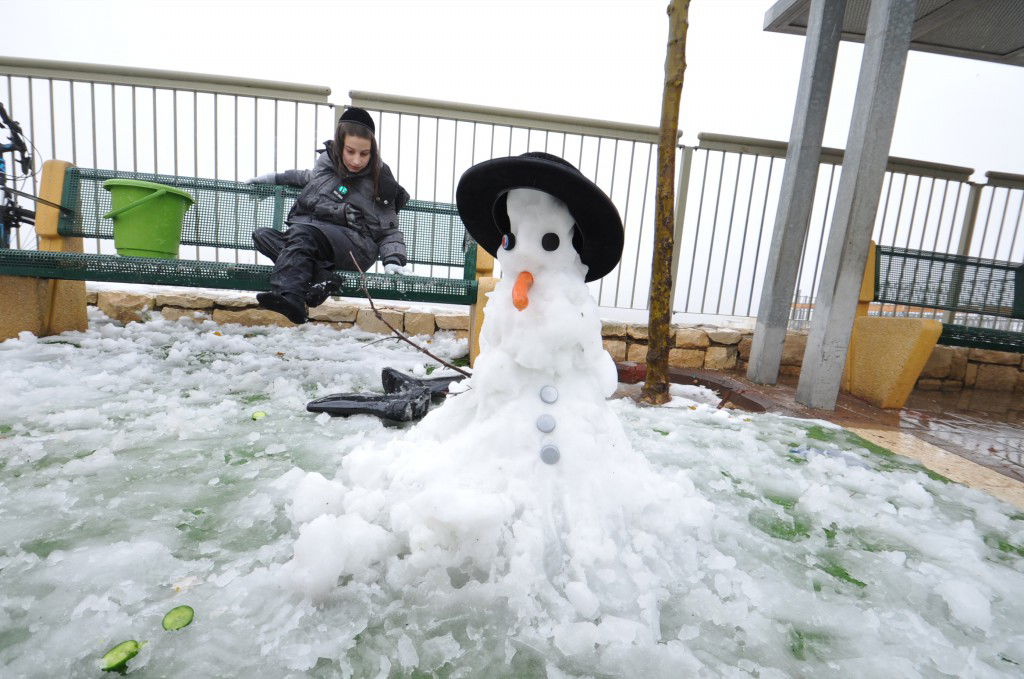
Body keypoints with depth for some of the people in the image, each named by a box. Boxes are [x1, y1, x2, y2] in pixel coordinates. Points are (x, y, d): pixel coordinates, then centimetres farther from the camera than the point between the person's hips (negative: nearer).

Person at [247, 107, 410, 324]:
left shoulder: (379, 183, 0)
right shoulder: (327, 159, 13)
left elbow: (389, 232, 3)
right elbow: (311, 178, 37)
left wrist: (393, 260, -14)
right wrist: (274, 177, 34)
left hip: (355, 245, -6)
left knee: (302, 233, -33)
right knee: (262, 235, -18)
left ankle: (288, 294, -52)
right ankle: (321, 279, -35)